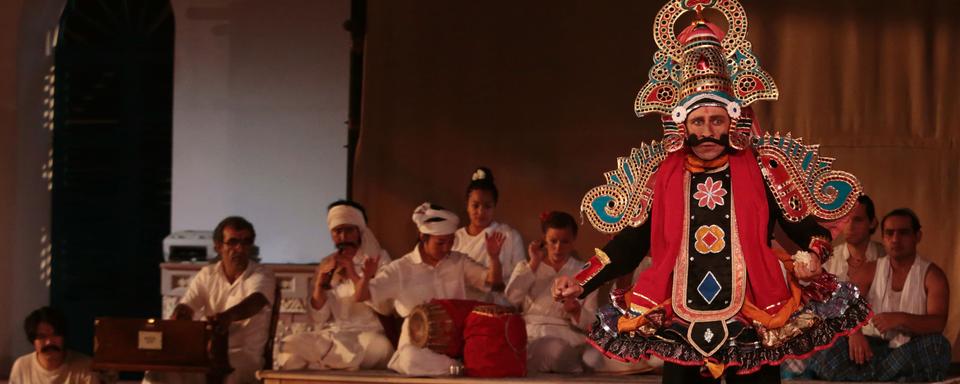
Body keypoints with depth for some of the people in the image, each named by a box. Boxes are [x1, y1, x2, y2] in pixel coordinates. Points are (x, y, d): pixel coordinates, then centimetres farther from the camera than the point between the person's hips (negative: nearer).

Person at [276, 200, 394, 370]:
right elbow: (318, 319, 5)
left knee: (380, 347, -39)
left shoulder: (378, 258, 6)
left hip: (366, 334, -3)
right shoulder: (326, 265, 14)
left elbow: (385, 307, -9)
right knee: (290, 345, -27)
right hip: (331, 335, 3)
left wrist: (354, 276, -16)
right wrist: (320, 282, -9)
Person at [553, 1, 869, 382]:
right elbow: (630, 241, 10)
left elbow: (805, 226, 1)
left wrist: (812, 257, -21)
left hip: (753, 323, -2)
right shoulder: (660, 173, 5)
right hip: (680, 328, 2)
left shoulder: (764, 168, 0)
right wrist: (580, 283, 1)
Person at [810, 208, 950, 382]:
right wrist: (854, 332, -24)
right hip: (872, 347, 1)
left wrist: (901, 319, -29)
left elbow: (938, 323, -11)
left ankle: (865, 379, -29)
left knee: (935, 344, -36)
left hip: (912, 351, -1)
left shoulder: (931, 275, 3)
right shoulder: (870, 270, 11)